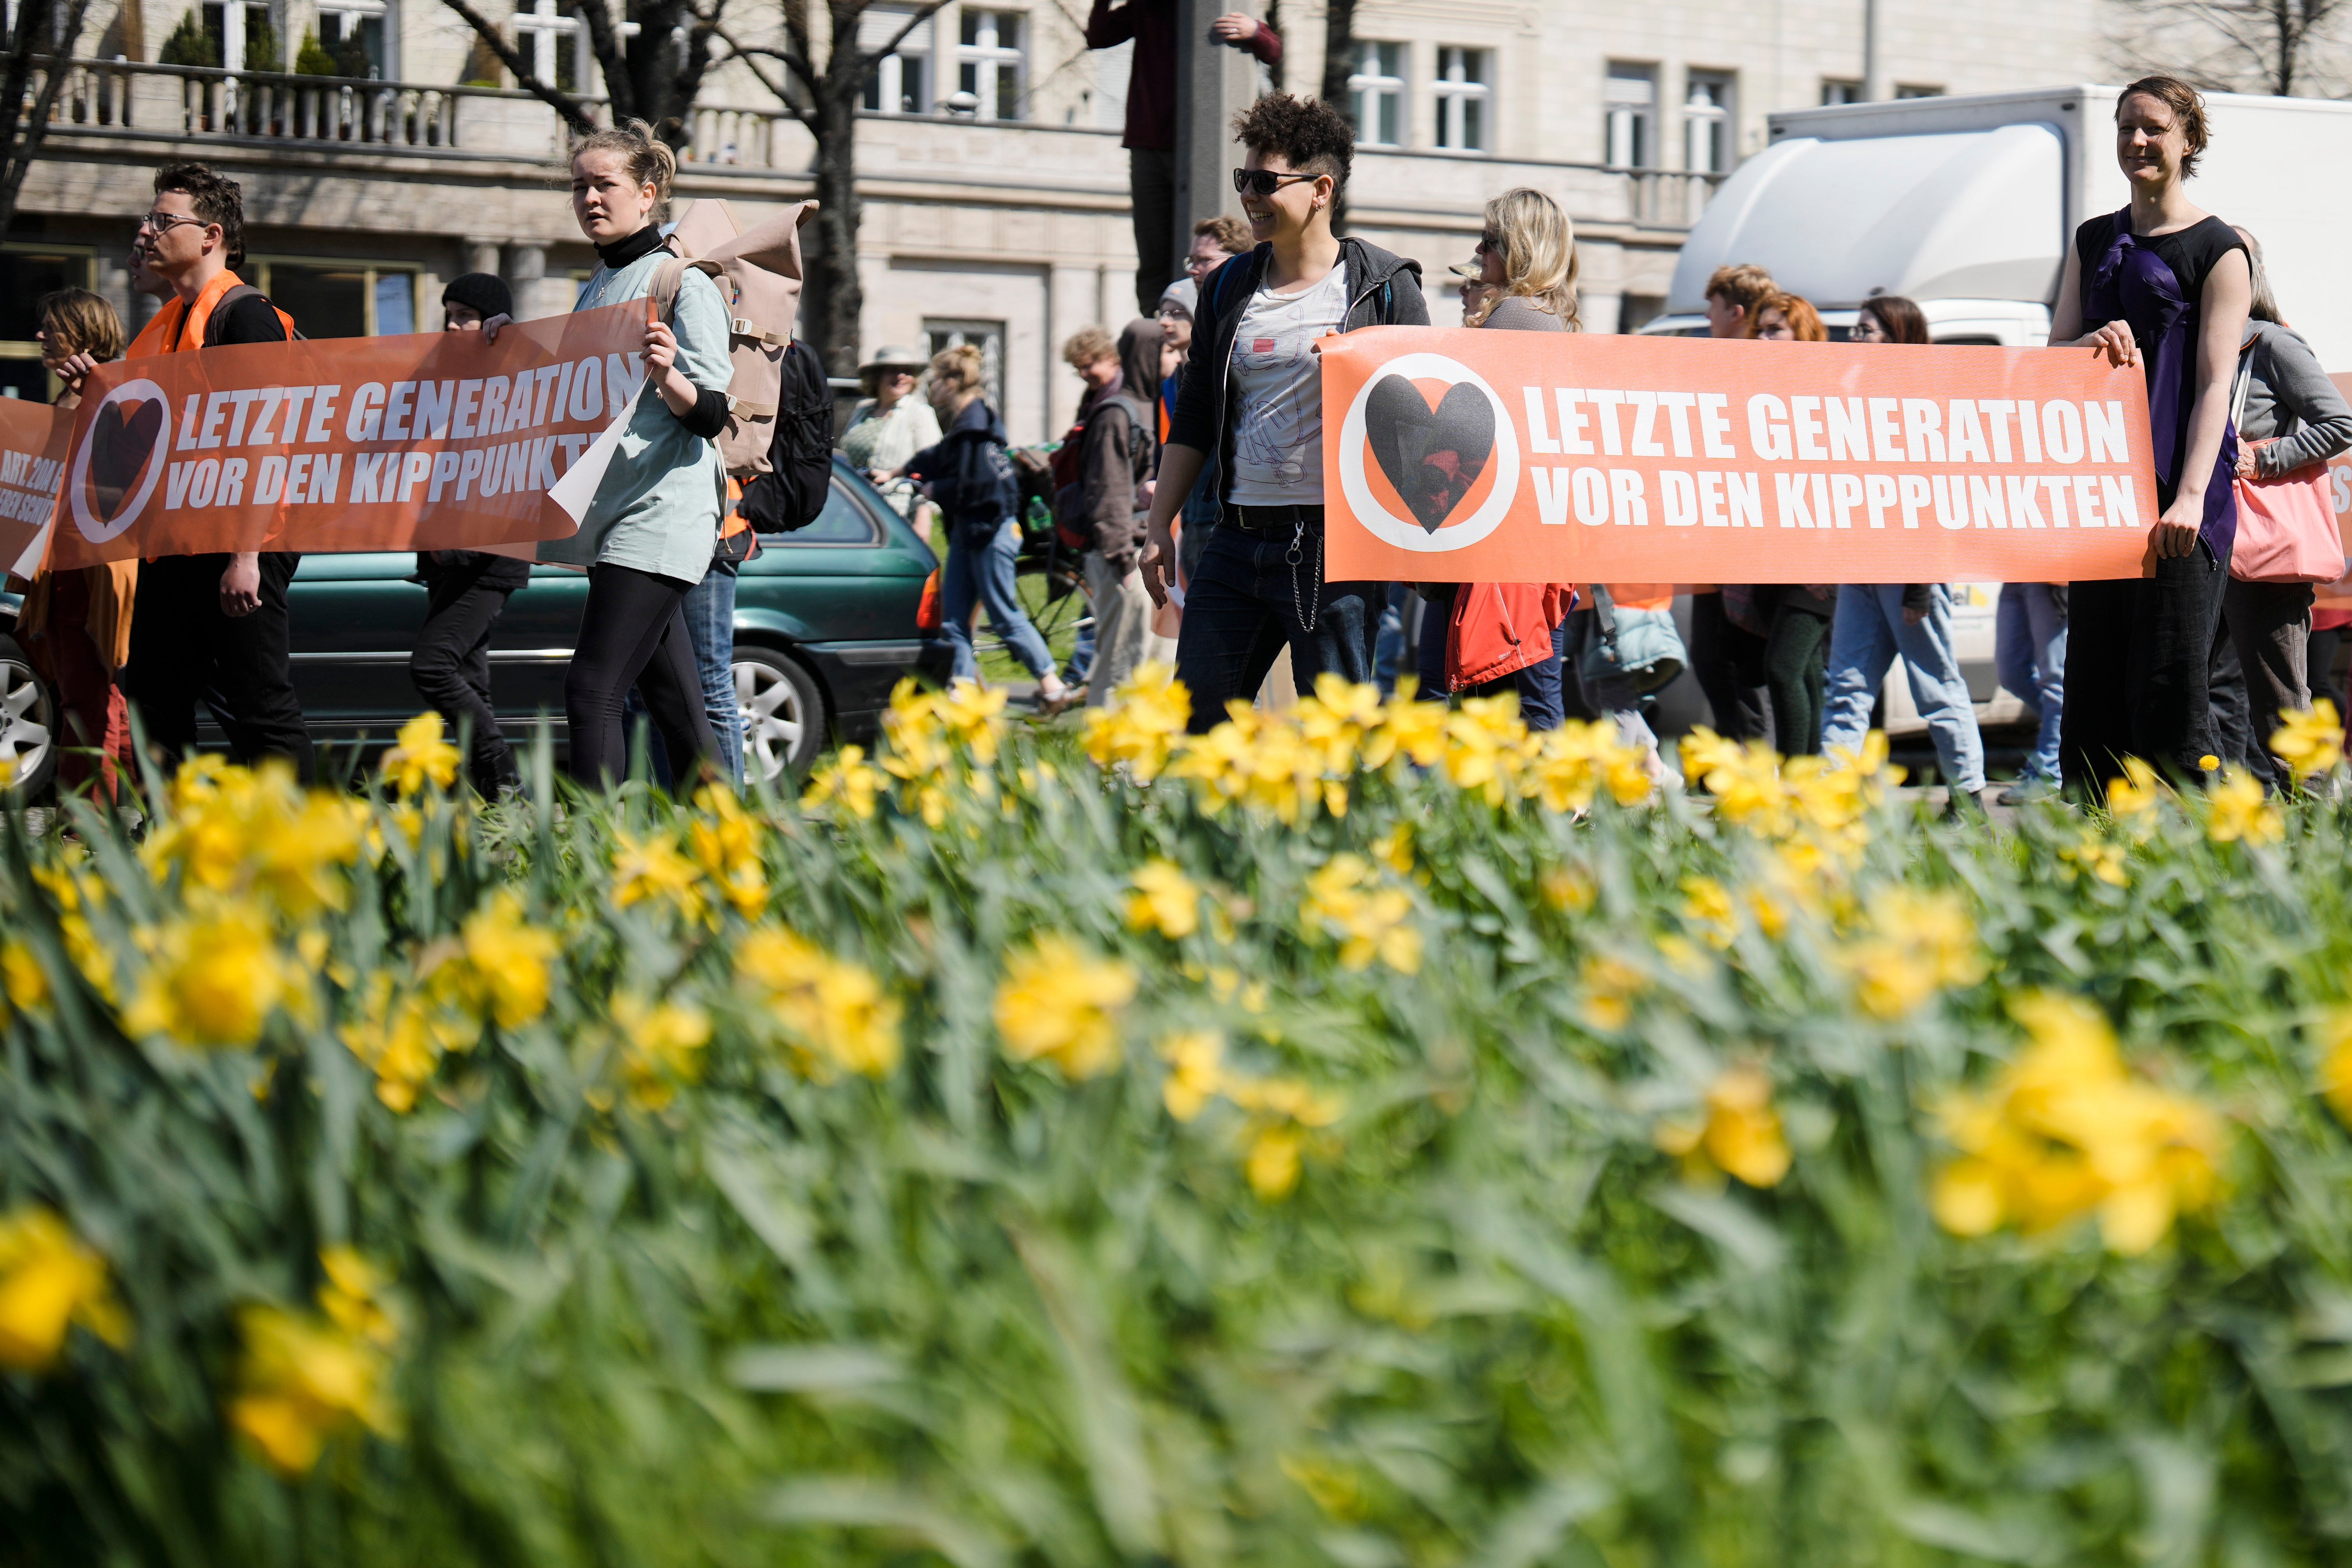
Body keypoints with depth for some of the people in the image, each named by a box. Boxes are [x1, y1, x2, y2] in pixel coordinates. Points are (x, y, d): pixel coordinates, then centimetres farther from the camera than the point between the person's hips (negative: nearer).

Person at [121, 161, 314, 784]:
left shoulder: (246, 316, -9)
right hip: (172, 546, 9)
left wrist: (245, 557, -21)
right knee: (156, 708, 9)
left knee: (261, 707, -7)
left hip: (237, 545, -9)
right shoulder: (165, 326, 17)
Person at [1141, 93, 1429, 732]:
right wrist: (1159, 528, 12)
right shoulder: (1229, 288, 14)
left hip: (1334, 545, -5)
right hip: (1237, 541, 5)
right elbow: (1194, 420, 19)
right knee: (1194, 720, 2)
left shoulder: (1383, 288, 0)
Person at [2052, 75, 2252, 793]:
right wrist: (2094, 342, -11)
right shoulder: (2095, 241, 16)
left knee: (2170, 677, -9)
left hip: (2180, 481, -6)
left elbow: (2216, 384, -9)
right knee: (2093, 673, 4)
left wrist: (2191, 495, -20)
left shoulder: (2217, 250, -2)